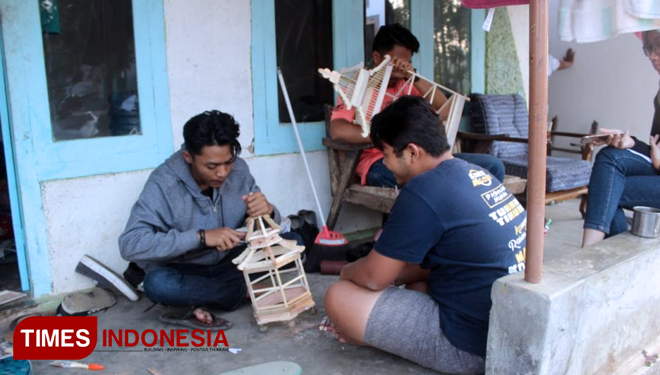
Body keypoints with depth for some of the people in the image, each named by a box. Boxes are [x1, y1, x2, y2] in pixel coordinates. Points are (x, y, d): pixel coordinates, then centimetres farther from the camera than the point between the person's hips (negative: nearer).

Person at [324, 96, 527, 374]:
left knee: (339, 297, -8)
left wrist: (346, 273, 9)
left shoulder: (424, 192, -21)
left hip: (474, 343, -9)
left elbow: (373, 277, -12)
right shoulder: (476, 174, 6)